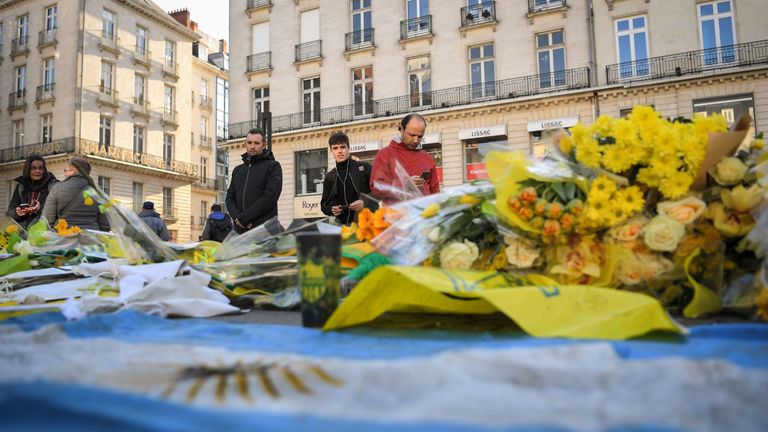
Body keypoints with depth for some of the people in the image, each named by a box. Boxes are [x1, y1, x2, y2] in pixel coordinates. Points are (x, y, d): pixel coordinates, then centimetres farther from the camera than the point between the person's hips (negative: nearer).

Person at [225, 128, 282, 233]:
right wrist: (237, 217, -3)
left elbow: (270, 197, -8)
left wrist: (244, 218, -10)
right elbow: (230, 198, 19)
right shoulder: (237, 170, 23)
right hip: (240, 231, 5)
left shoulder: (273, 166, 4)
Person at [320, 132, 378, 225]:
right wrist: (331, 210, -3)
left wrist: (365, 203, -14)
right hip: (343, 224, 3)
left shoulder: (364, 168, 5)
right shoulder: (330, 177, 16)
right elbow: (324, 204, 20)